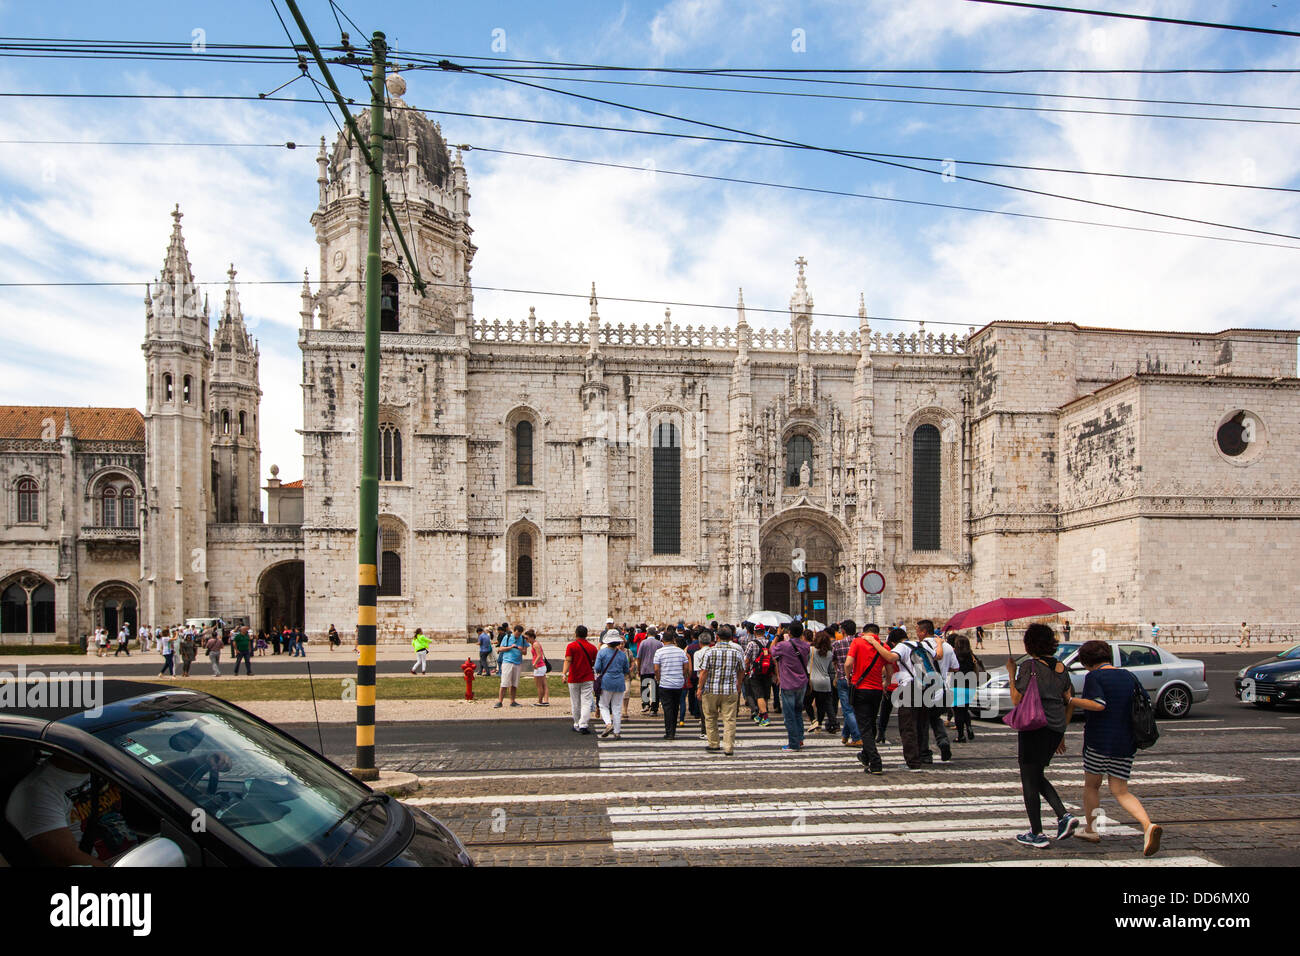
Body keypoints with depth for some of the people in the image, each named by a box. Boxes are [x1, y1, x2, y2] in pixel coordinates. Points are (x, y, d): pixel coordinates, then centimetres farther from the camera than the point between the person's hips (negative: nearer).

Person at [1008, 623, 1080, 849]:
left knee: (1029, 781, 4)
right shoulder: (1060, 667, 10)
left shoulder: (1029, 666, -12)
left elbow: (1016, 700, -13)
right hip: (1056, 728, 7)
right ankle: (1064, 816, 7)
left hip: (1034, 727, -7)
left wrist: (1011, 673, -3)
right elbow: (1070, 702, 13)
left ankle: (1037, 834, 8)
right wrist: (1061, 732, 21)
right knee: (1037, 776, 22)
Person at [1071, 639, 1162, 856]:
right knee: (1121, 791, 8)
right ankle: (1148, 826, -15)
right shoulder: (1128, 676, 9)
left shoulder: (1094, 677, -10)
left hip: (1099, 741, -5)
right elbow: (1146, 701, 14)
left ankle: (1090, 830, 23)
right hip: (1126, 743, 6)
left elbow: (1098, 704, -23)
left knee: (1091, 785, 14)